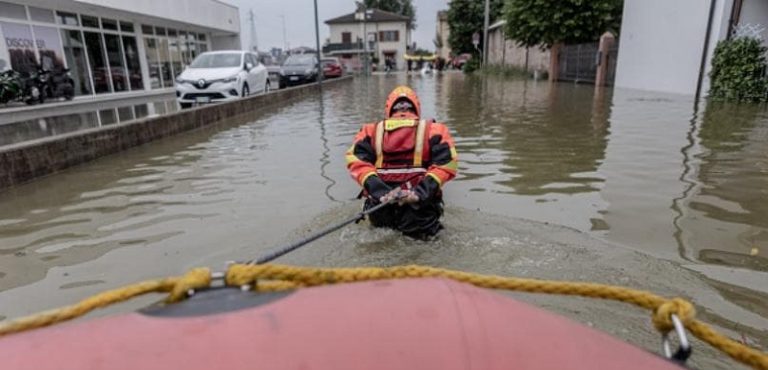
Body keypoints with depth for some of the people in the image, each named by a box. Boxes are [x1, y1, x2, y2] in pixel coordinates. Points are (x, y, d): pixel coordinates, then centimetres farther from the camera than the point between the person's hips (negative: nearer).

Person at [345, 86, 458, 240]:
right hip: (421, 207, -2)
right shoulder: (434, 130, 8)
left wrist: (379, 191, -13)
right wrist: (421, 192, -12)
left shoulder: (370, 131, 11)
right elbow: (446, 163, -6)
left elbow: (357, 162, -4)